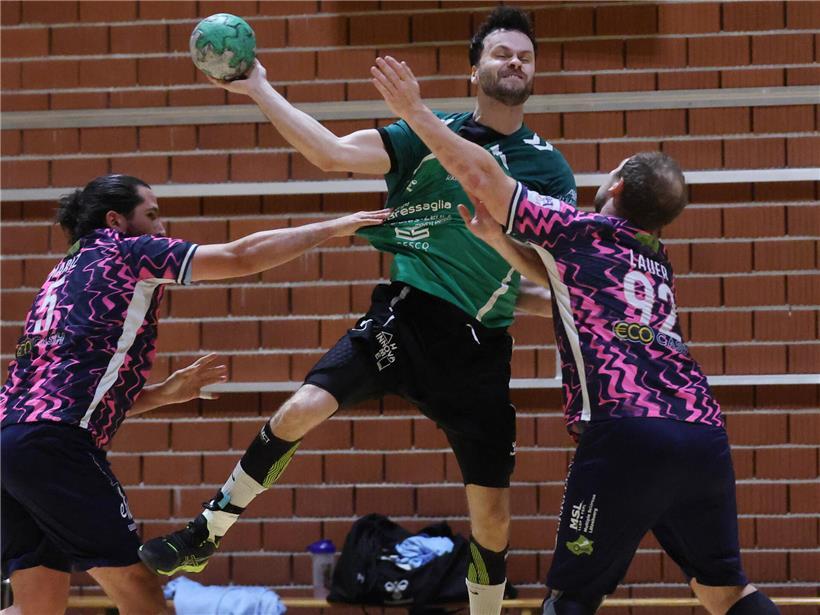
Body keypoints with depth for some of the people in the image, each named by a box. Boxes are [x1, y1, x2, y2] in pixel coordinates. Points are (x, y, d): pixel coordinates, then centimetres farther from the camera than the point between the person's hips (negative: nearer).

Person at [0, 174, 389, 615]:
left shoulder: (67, 274, 27)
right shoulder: (124, 249, 4)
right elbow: (242, 257, 2)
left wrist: (165, 393, 25)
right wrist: (335, 227, 10)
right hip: (55, 442, -8)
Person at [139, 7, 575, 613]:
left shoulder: (549, 167, 6)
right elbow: (333, 153, -6)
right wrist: (258, 89, -10)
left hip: (480, 347, 2)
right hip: (405, 318, -2)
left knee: (493, 513, 1)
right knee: (301, 410, -21)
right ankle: (205, 535, -2)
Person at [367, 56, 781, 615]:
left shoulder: (581, 229, 8)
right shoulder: (657, 260, 26)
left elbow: (480, 174, 8)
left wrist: (415, 112, 18)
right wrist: (496, 238, 39)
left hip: (628, 431, -6)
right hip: (705, 435, 6)